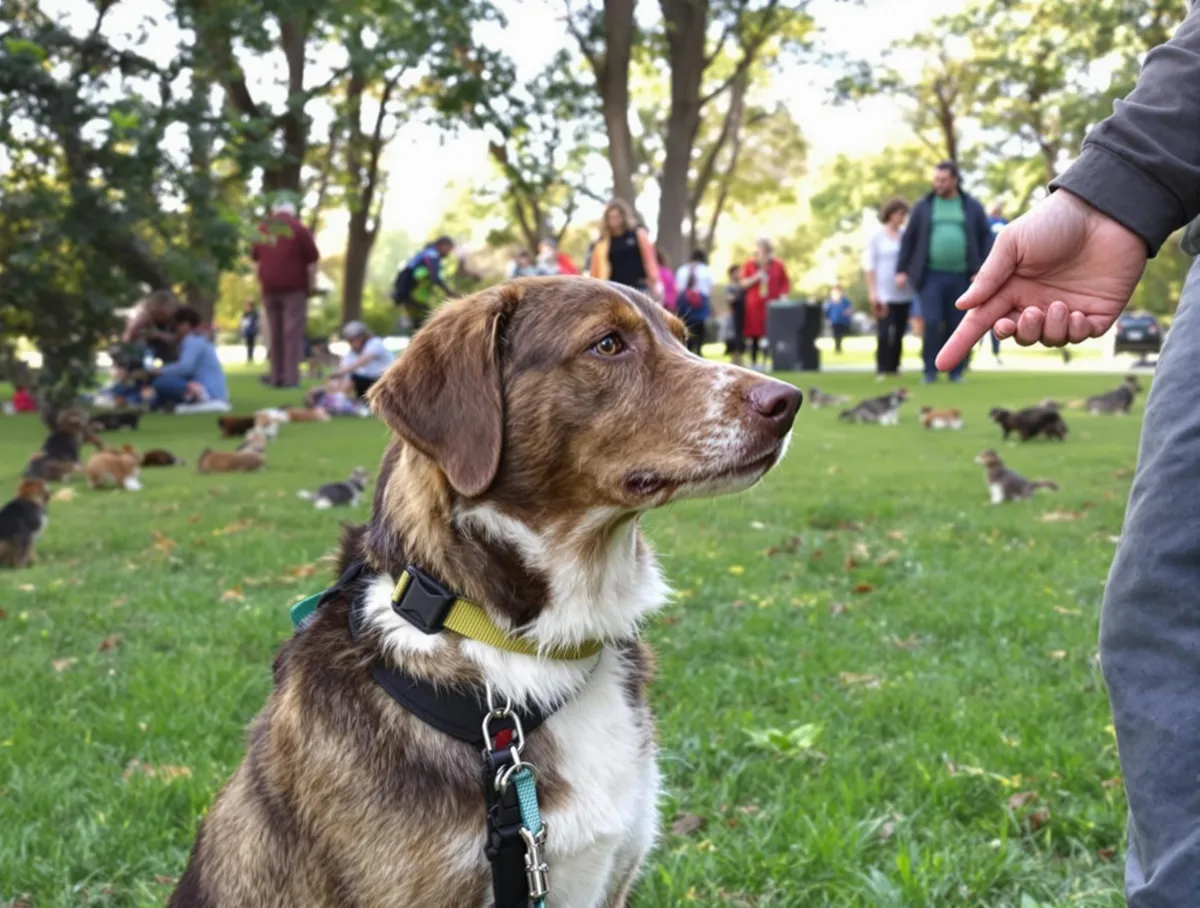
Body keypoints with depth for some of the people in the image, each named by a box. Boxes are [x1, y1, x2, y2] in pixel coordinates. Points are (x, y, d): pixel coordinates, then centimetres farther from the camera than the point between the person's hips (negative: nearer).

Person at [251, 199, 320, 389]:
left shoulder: (261, 229, 13)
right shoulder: (299, 229, -1)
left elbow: (255, 259, 19)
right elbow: (312, 261, -2)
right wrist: (310, 286, 6)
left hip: (269, 288, 4)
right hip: (294, 287, -4)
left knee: (274, 333, 10)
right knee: (293, 332, -4)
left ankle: (276, 376, 9)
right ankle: (291, 378, -9)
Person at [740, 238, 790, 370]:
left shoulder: (778, 265, 5)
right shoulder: (749, 265, 6)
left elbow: (785, 284, 9)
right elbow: (744, 284, 6)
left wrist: (782, 297, -6)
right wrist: (756, 278, -10)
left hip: (771, 304, -1)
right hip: (754, 305, 1)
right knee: (753, 334, 0)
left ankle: (765, 362, -3)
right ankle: (753, 362, 7)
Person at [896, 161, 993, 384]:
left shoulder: (972, 207, 3)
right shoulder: (923, 206, 3)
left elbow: (986, 239, 3)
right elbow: (909, 239, 4)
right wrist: (901, 270, -2)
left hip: (961, 277, 1)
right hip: (931, 276, -1)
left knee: (958, 326, 3)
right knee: (932, 323, -13)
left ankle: (956, 372, 14)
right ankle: (930, 371, -2)